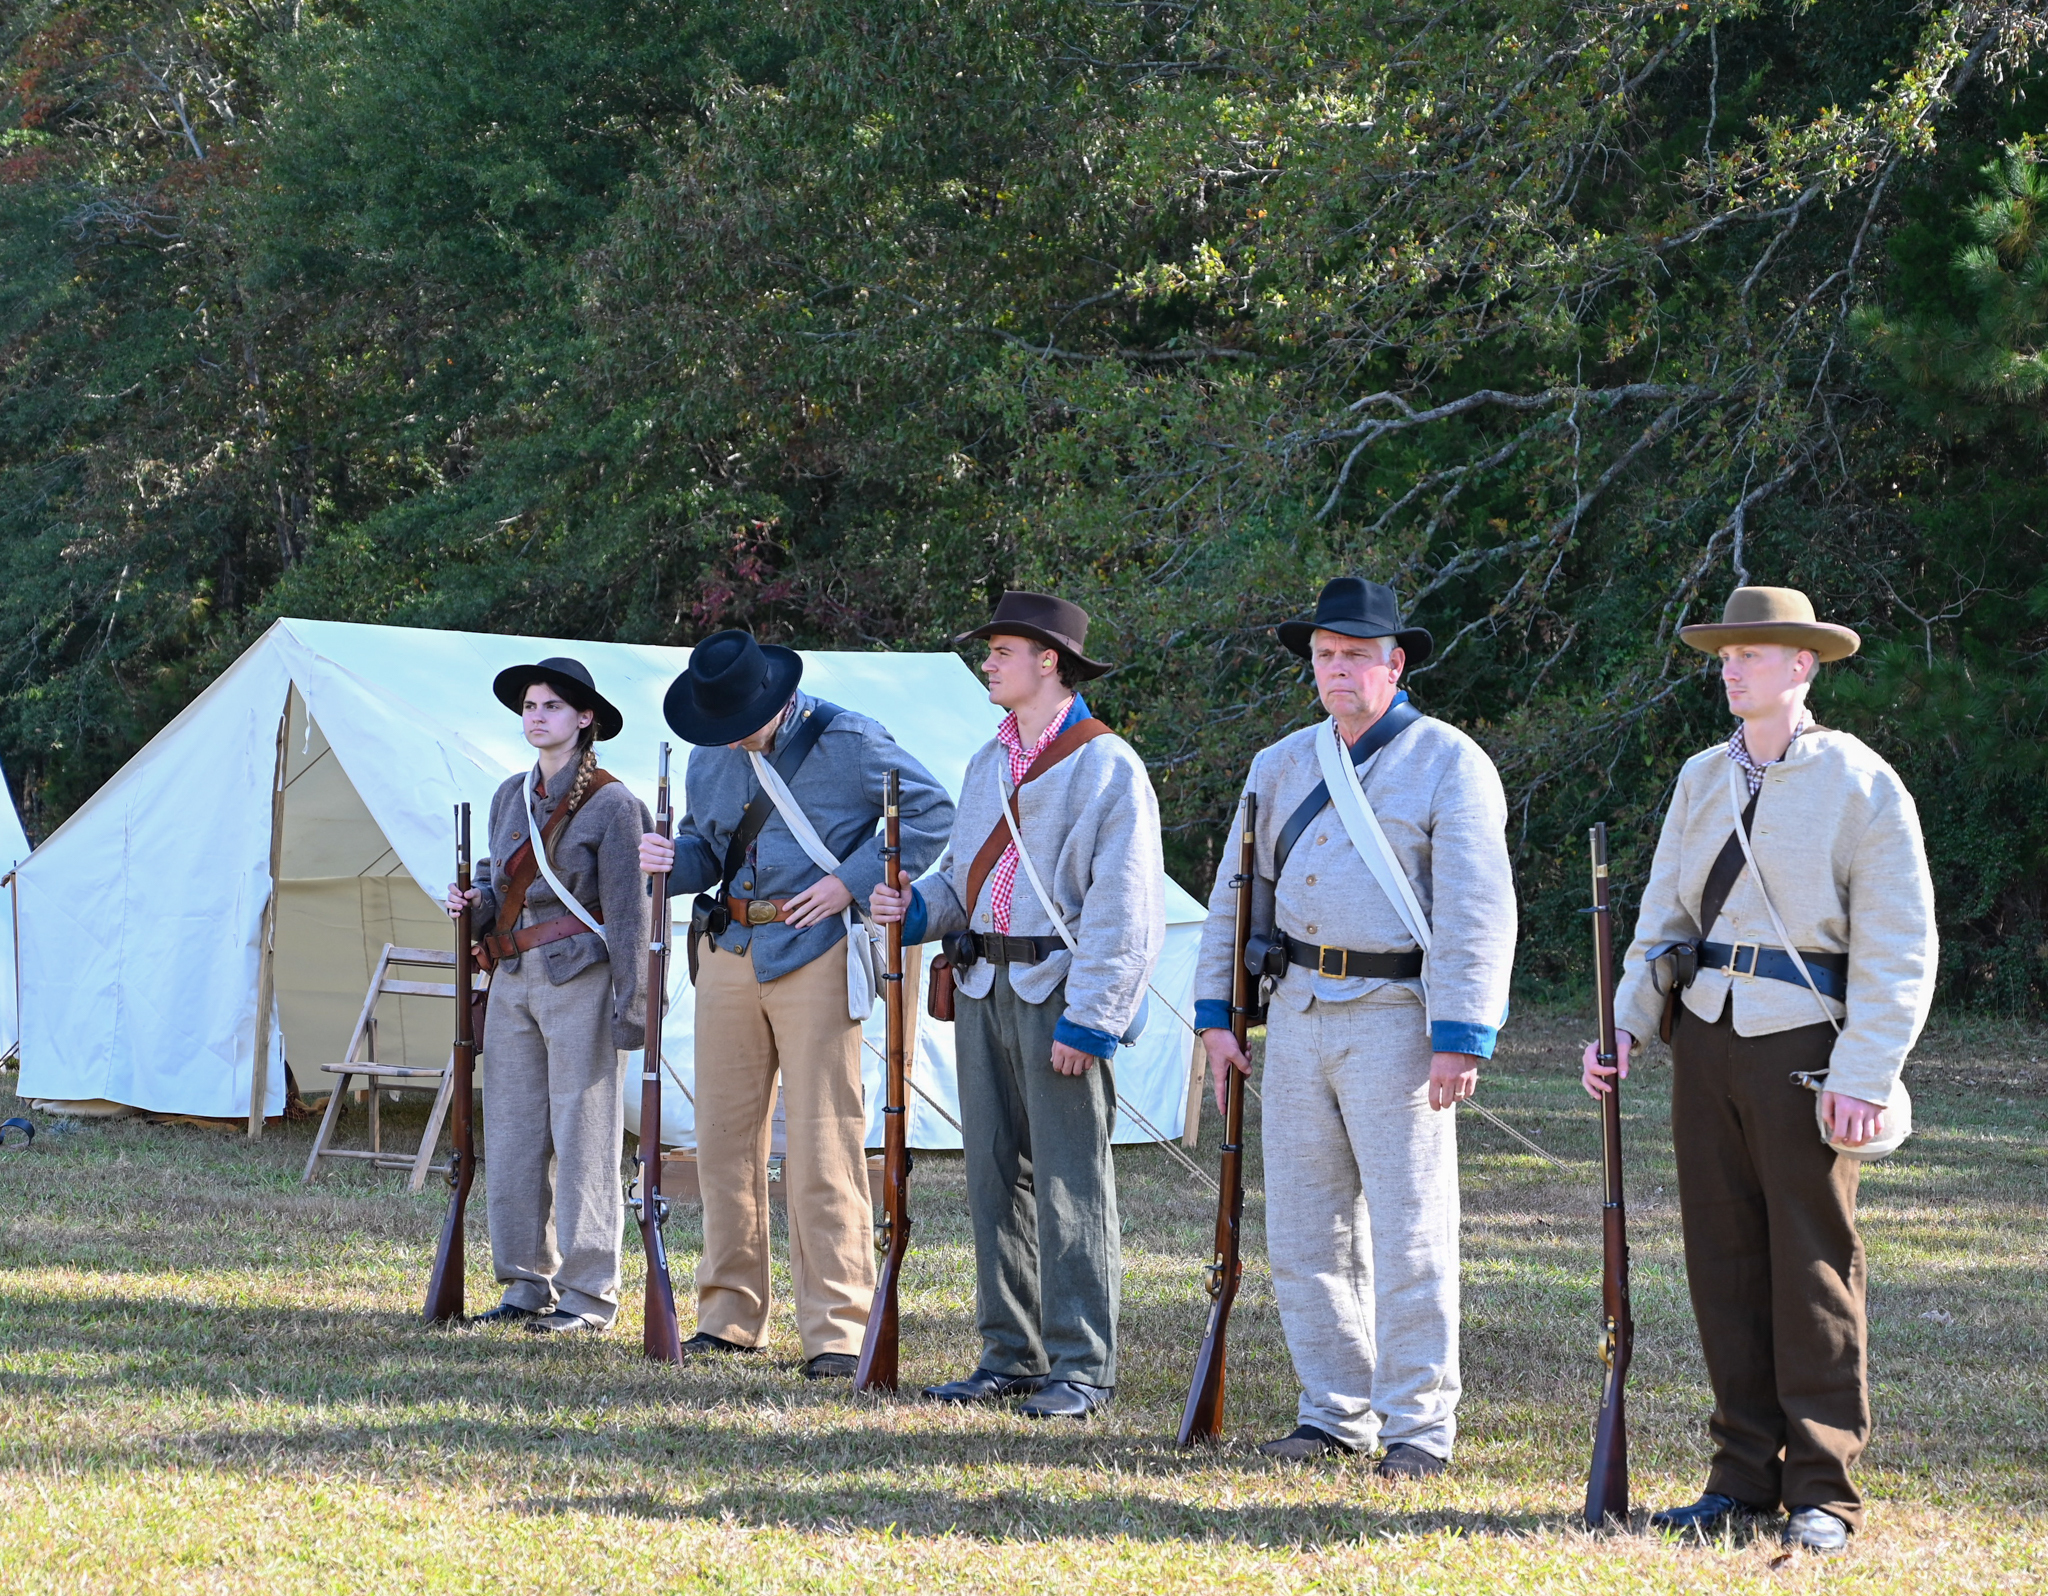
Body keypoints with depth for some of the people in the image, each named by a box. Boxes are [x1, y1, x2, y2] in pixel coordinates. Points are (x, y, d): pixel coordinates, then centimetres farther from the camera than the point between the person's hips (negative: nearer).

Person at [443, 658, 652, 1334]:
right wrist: (475, 902, 2)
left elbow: (627, 911, -9)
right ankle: (528, 1285, 18)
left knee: (583, 1137, -4)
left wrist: (630, 1003, -13)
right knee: (512, 1137, 8)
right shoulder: (510, 796, 13)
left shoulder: (610, 804, -6)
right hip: (513, 980, 7)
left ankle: (589, 1296, 1)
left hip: (579, 980, -7)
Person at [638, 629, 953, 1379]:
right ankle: (729, 1314, 17)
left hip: (815, 951, -6)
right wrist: (673, 860, -3)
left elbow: (933, 812, -4)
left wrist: (852, 879, -12)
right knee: (725, 1137, 7)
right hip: (729, 948, 6)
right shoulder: (709, 760, 12)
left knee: (822, 1143, -8)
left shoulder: (847, 742, -6)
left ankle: (835, 1329, -6)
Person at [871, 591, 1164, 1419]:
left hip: (1060, 990, -8)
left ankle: (1082, 1367, -4)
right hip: (983, 985, 8)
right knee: (995, 1176, 9)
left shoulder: (1108, 766, -7)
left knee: (1069, 1182, -6)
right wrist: (918, 906, 3)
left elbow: (1122, 908, -12)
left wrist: (1088, 1018, -17)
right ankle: (1011, 1356, 16)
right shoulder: (988, 761, 18)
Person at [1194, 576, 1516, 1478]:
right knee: (1304, 1226, 7)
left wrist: (1461, 1039, -17)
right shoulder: (1282, 767, 14)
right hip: (1299, 1012, 6)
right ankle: (1337, 1413, 17)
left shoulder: (1449, 765, -4)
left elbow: (1477, 913, -10)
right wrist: (1217, 1014, 10)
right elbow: (1239, 892, 18)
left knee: (1410, 1229, -5)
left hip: (1395, 1017, -6)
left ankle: (1419, 1426, 0)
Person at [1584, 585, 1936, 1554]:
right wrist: (1625, 1027, 4)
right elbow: (1664, 918, 18)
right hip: (1706, 1035, 6)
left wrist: (1865, 1075, -15)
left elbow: (1899, 950, -7)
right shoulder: (1703, 779, 13)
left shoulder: (1863, 786, -4)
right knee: (1724, 1258, 6)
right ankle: (1745, 1475, 14)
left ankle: (1824, 1493, 2)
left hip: (1803, 1043, -5)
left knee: (1814, 1267, -3)